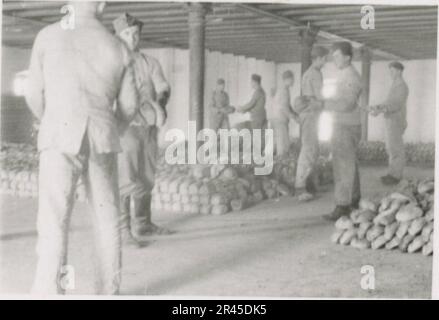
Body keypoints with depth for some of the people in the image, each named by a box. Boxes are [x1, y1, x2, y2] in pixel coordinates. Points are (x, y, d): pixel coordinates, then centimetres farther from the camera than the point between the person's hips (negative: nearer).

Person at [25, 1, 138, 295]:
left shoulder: (48, 35, 5)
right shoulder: (118, 48, 11)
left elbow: (35, 96, 6)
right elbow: (129, 106, 14)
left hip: (61, 140, -2)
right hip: (102, 142, 3)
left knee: (54, 222, -7)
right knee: (107, 218, 15)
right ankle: (109, 291, 21)